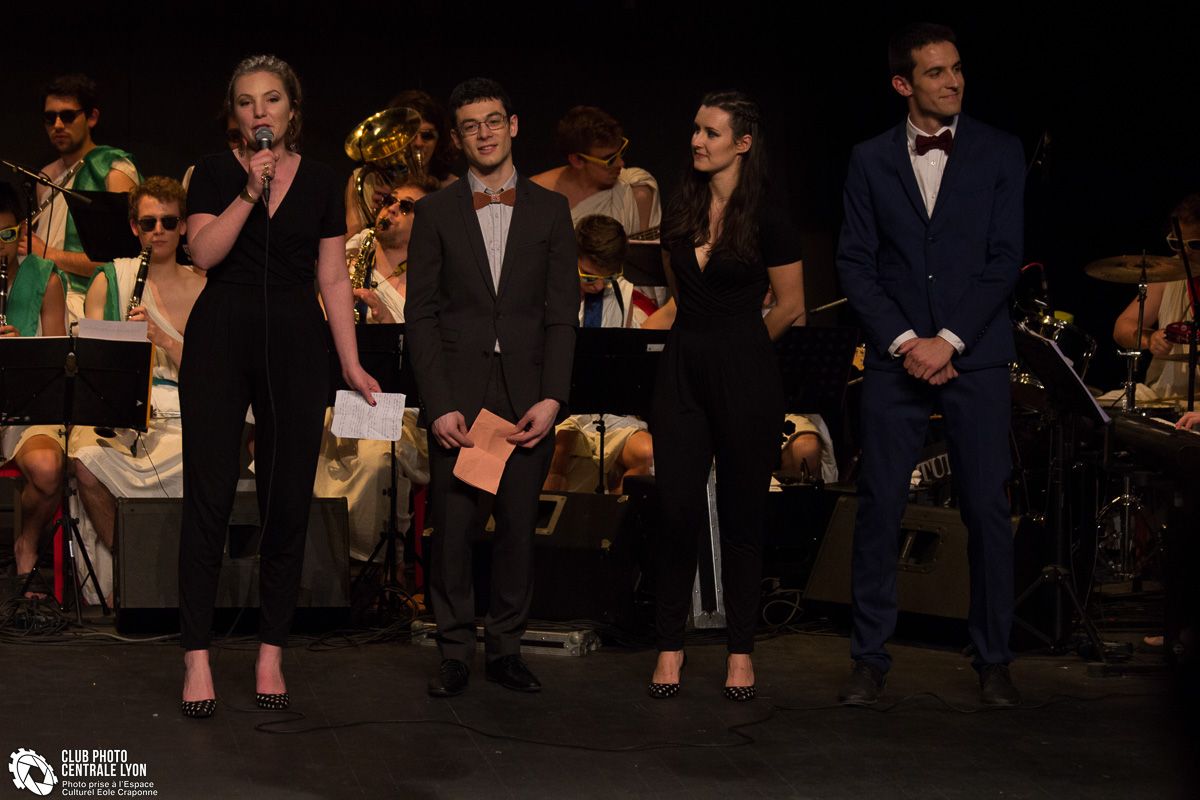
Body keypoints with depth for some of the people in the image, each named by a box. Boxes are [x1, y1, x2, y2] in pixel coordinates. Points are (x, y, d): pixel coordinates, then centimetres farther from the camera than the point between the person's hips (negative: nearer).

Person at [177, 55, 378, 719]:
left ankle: (272, 653, 11)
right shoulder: (215, 172, 5)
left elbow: (333, 279, 8)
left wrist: (351, 364, 2)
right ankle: (196, 656, 0)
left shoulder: (320, 183, 9)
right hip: (220, 340, -2)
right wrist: (251, 191, -15)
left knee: (288, 501, 2)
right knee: (208, 497, -4)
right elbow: (204, 252, -9)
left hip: (295, 345, 2)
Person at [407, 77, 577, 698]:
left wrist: (551, 398, -7)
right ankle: (454, 653, 8)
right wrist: (439, 405, -8)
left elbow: (562, 313, 5)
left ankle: (505, 647, 14)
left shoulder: (550, 210, 8)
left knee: (519, 524, 4)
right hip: (456, 392, -1)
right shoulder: (436, 213, 6)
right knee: (452, 524, -1)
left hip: (526, 395, 1)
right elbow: (421, 315, 2)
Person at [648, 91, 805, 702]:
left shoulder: (767, 217, -7)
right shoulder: (679, 210, 7)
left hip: (744, 376, -4)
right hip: (683, 370, 4)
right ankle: (670, 645, 9)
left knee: (741, 514, 4)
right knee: (678, 510, 0)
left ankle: (741, 651, 14)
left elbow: (790, 307, 0)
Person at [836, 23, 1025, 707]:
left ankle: (994, 660, 11)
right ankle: (871, 658, 8)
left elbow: (1006, 259, -1)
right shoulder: (871, 160, 8)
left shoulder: (1000, 153, 5)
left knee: (989, 510, 0)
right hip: (896, 360, 1)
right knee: (879, 509, 0)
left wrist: (949, 341, -9)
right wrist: (904, 341, -8)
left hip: (977, 359, -1)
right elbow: (855, 262, 4)